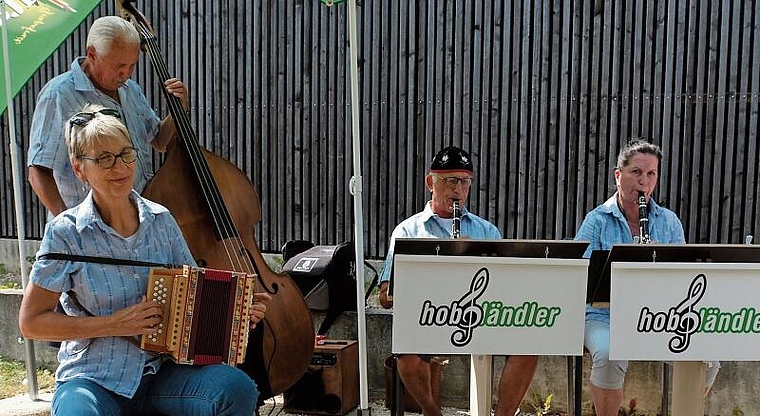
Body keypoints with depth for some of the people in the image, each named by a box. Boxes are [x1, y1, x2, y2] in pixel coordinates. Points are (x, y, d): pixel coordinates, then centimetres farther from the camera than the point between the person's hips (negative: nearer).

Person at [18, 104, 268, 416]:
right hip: (93, 380, -3)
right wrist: (113, 324, -15)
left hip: (161, 371, 3)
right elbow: (31, 322, -5)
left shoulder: (160, 219, 3)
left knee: (237, 388, -24)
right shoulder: (66, 232, -7)